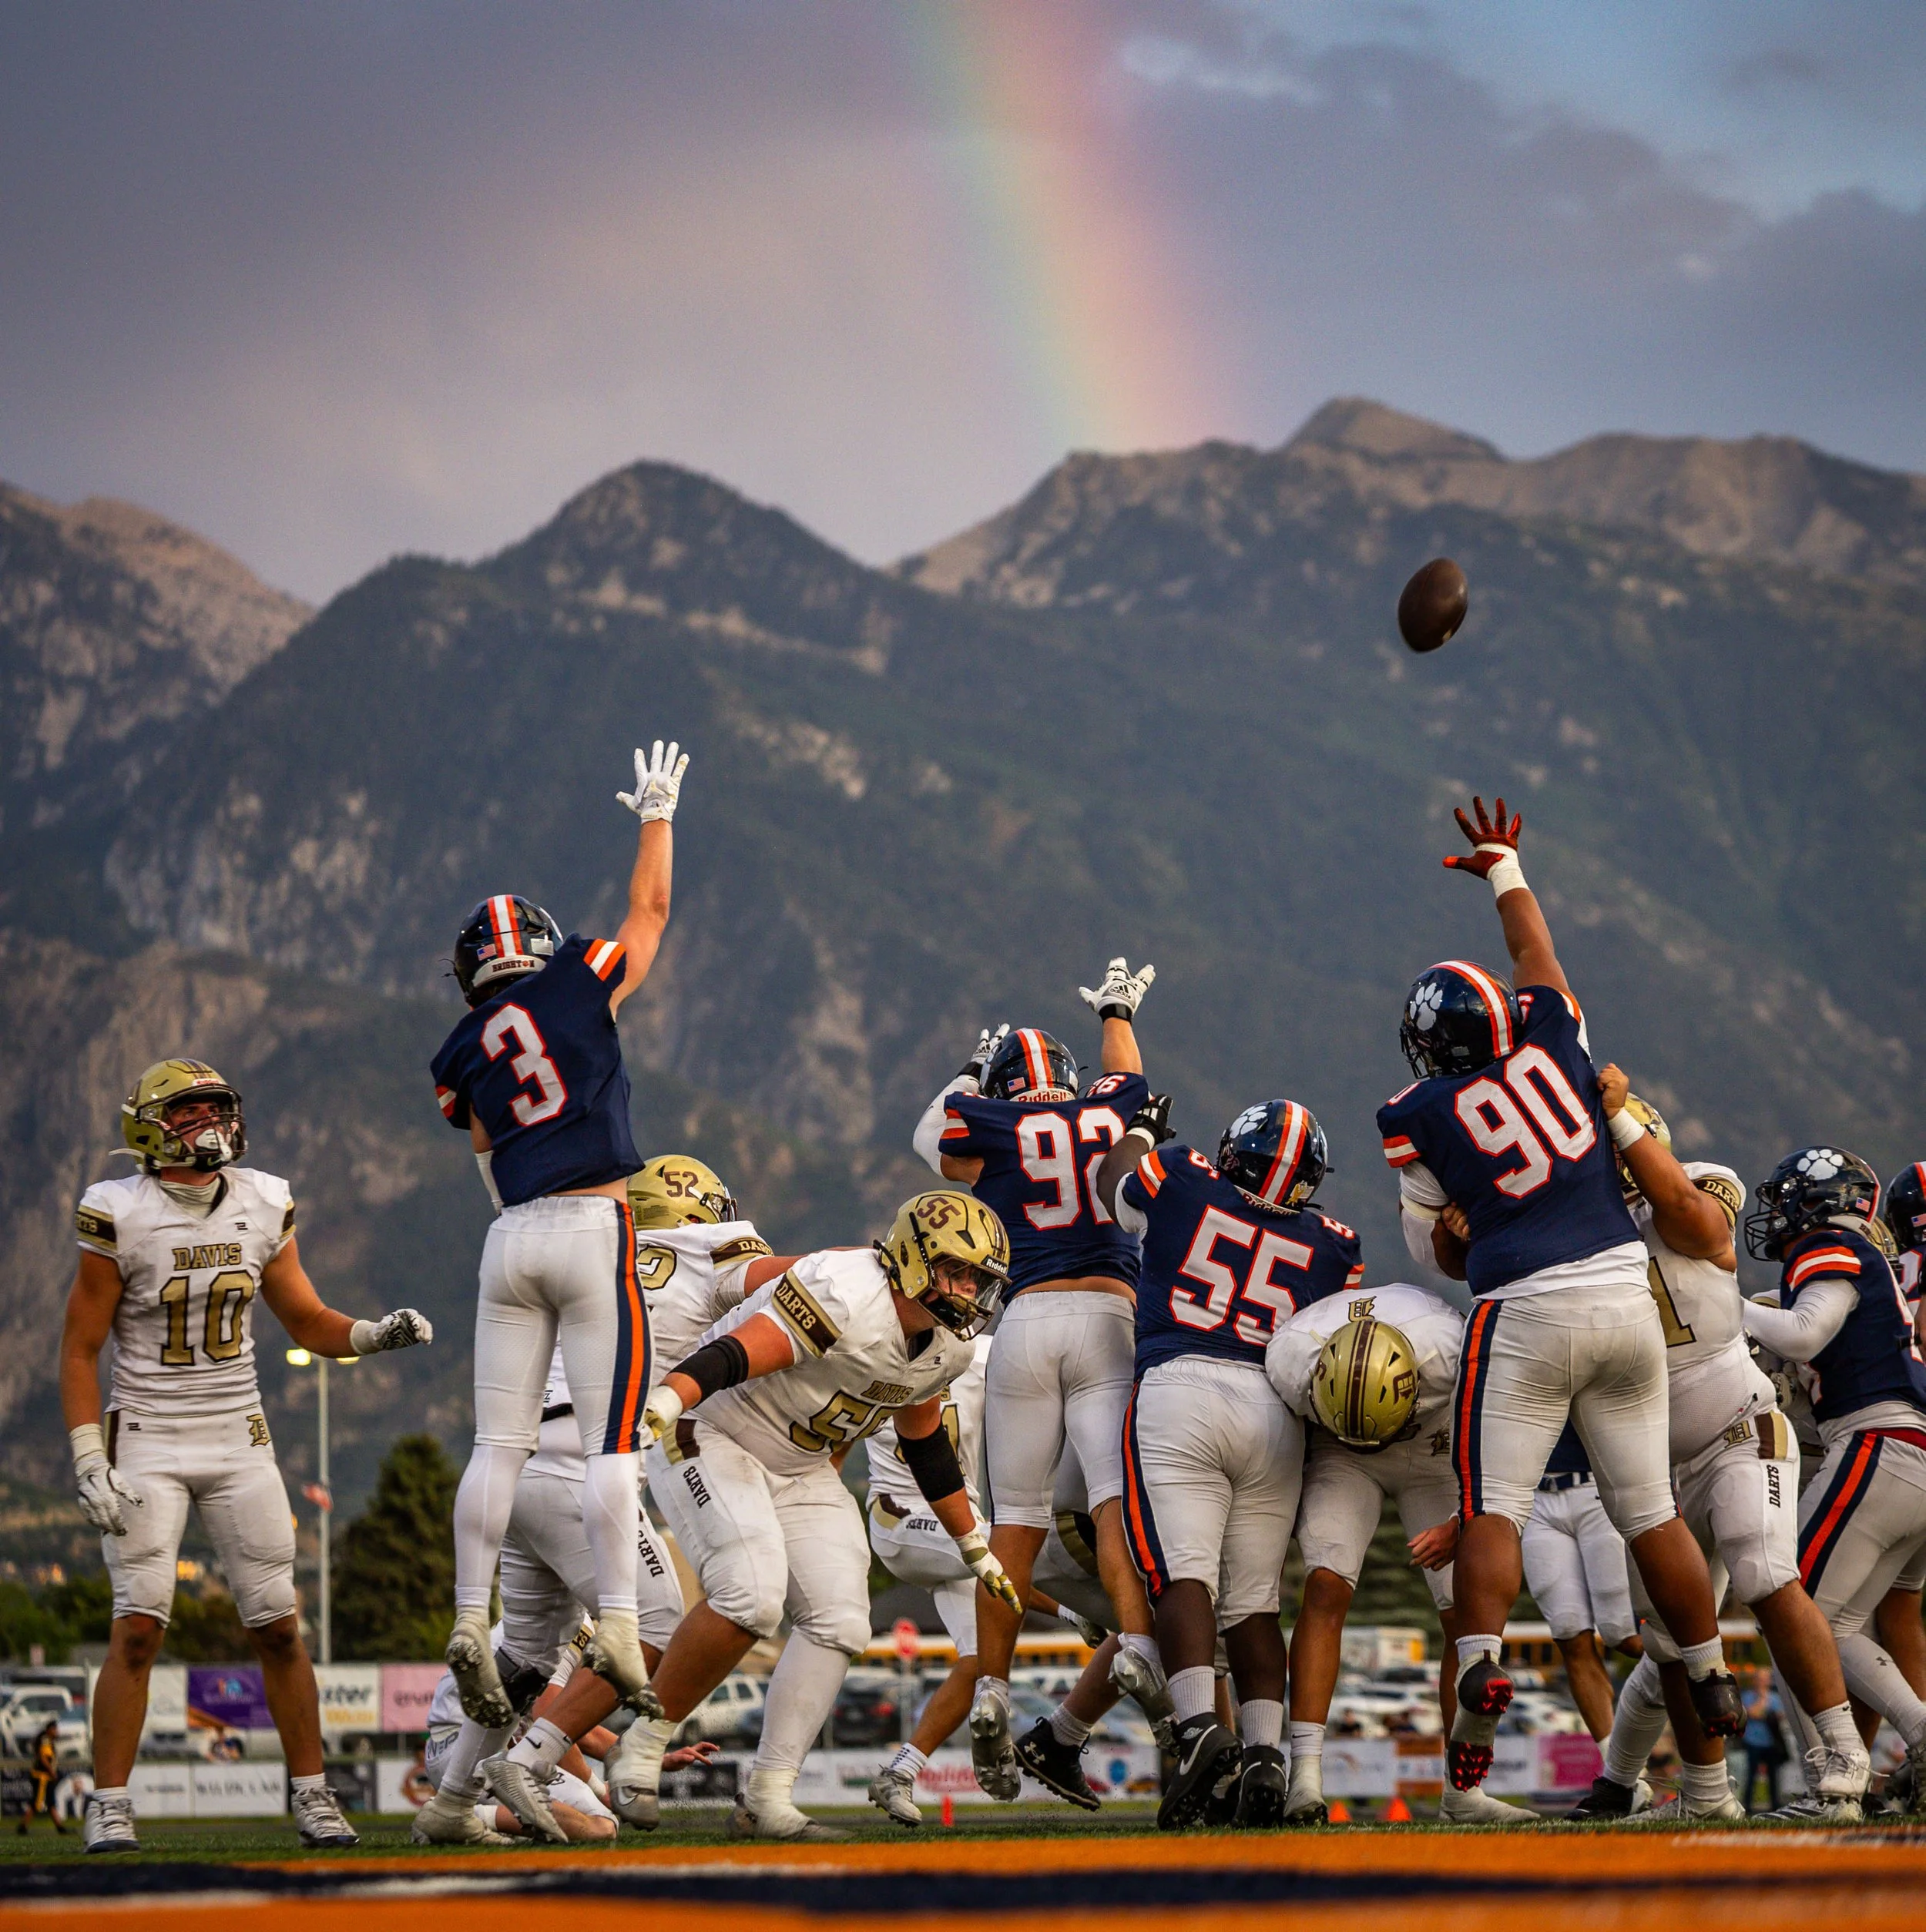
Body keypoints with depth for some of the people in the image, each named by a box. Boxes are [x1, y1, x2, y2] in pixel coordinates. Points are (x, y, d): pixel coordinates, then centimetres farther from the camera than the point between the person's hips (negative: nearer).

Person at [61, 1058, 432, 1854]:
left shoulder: (262, 1207, 2)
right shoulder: (122, 1218, -10)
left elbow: (307, 1321, 11)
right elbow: (79, 1350, -6)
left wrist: (378, 1334, -9)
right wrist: (90, 1465, -13)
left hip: (239, 1440, 4)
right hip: (147, 1440, -4)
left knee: (279, 1628, 2)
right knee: (138, 1626, -12)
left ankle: (312, 1796, 12)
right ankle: (108, 1806, -3)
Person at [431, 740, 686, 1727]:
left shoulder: (463, 1057, 13)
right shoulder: (575, 987, 3)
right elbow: (650, 907, 15)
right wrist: (657, 813, 28)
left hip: (511, 1237, 4)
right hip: (591, 1229, -4)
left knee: (500, 1441, 4)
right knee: (609, 1440, -5)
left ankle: (471, 1622, -1)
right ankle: (617, 1625, -11)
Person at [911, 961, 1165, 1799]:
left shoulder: (989, 1130, 8)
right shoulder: (1107, 1115, 15)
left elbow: (932, 1133, 31)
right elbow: (1128, 1078, 40)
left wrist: (969, 1073, 46)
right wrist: (1116, 1012, 59)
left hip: (1028, 1319, 0)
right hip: (1109, 1315, 0)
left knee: (1016, 1519, 6)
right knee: (1117, 1498, -12)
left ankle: (990, 1691, 4)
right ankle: (1137, 1638, -36)